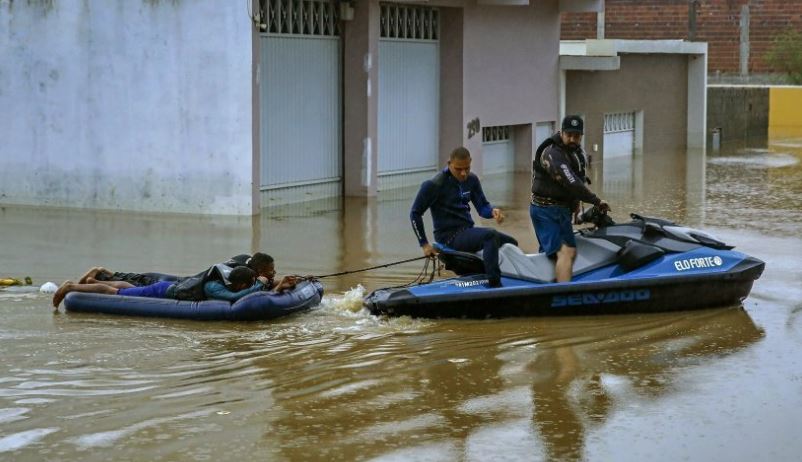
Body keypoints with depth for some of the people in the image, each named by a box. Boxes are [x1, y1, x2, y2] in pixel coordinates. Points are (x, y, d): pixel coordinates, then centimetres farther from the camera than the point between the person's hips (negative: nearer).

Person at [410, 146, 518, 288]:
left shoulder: (471, 180, 7)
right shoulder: (434, 185, -13)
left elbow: (482, 207, 12)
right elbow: (415, 214, -7)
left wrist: (493, 211, -13)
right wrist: (424, 244, -8)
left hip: (467, 230, 8)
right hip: (449, 236, -8)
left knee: (511, 243, 9)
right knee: (490, 235, -31)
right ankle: (495, 284, -37)